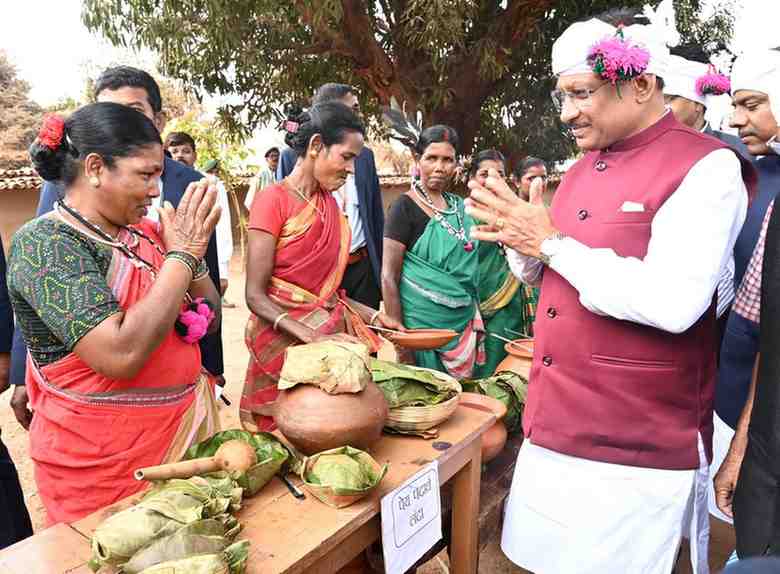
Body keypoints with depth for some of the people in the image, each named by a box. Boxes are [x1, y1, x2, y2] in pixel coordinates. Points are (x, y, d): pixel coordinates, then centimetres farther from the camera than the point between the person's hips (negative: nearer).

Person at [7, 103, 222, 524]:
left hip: (185, 429, 7)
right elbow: (120, 355, -29)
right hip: (101, 461, -6)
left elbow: (211, 318, 8)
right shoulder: (42, 243, -17)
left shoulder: (145, 233, 3)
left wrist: (192, 251, -10)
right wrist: (182, 255, -22)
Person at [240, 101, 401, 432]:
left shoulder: (329, 204, 11)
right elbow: (256, 296, -12)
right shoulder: (274, 199, -9)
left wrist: (373, 316, 4)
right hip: (285, 339, -7)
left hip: (330, 330, 7)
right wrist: (312, 336, -23)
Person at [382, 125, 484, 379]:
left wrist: (476, 323, 12)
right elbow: (389, 277, -13)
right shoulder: (406, 207, -10)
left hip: (465, 323, 6)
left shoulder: (459, 206, 8)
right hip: (424, 322, -6)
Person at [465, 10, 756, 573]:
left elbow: (672, 304, -27)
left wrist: (551, 242, -20)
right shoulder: (585, 166, 10)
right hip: (555, 423, 7)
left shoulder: (707, 167, -14)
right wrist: (521, 239, -7)